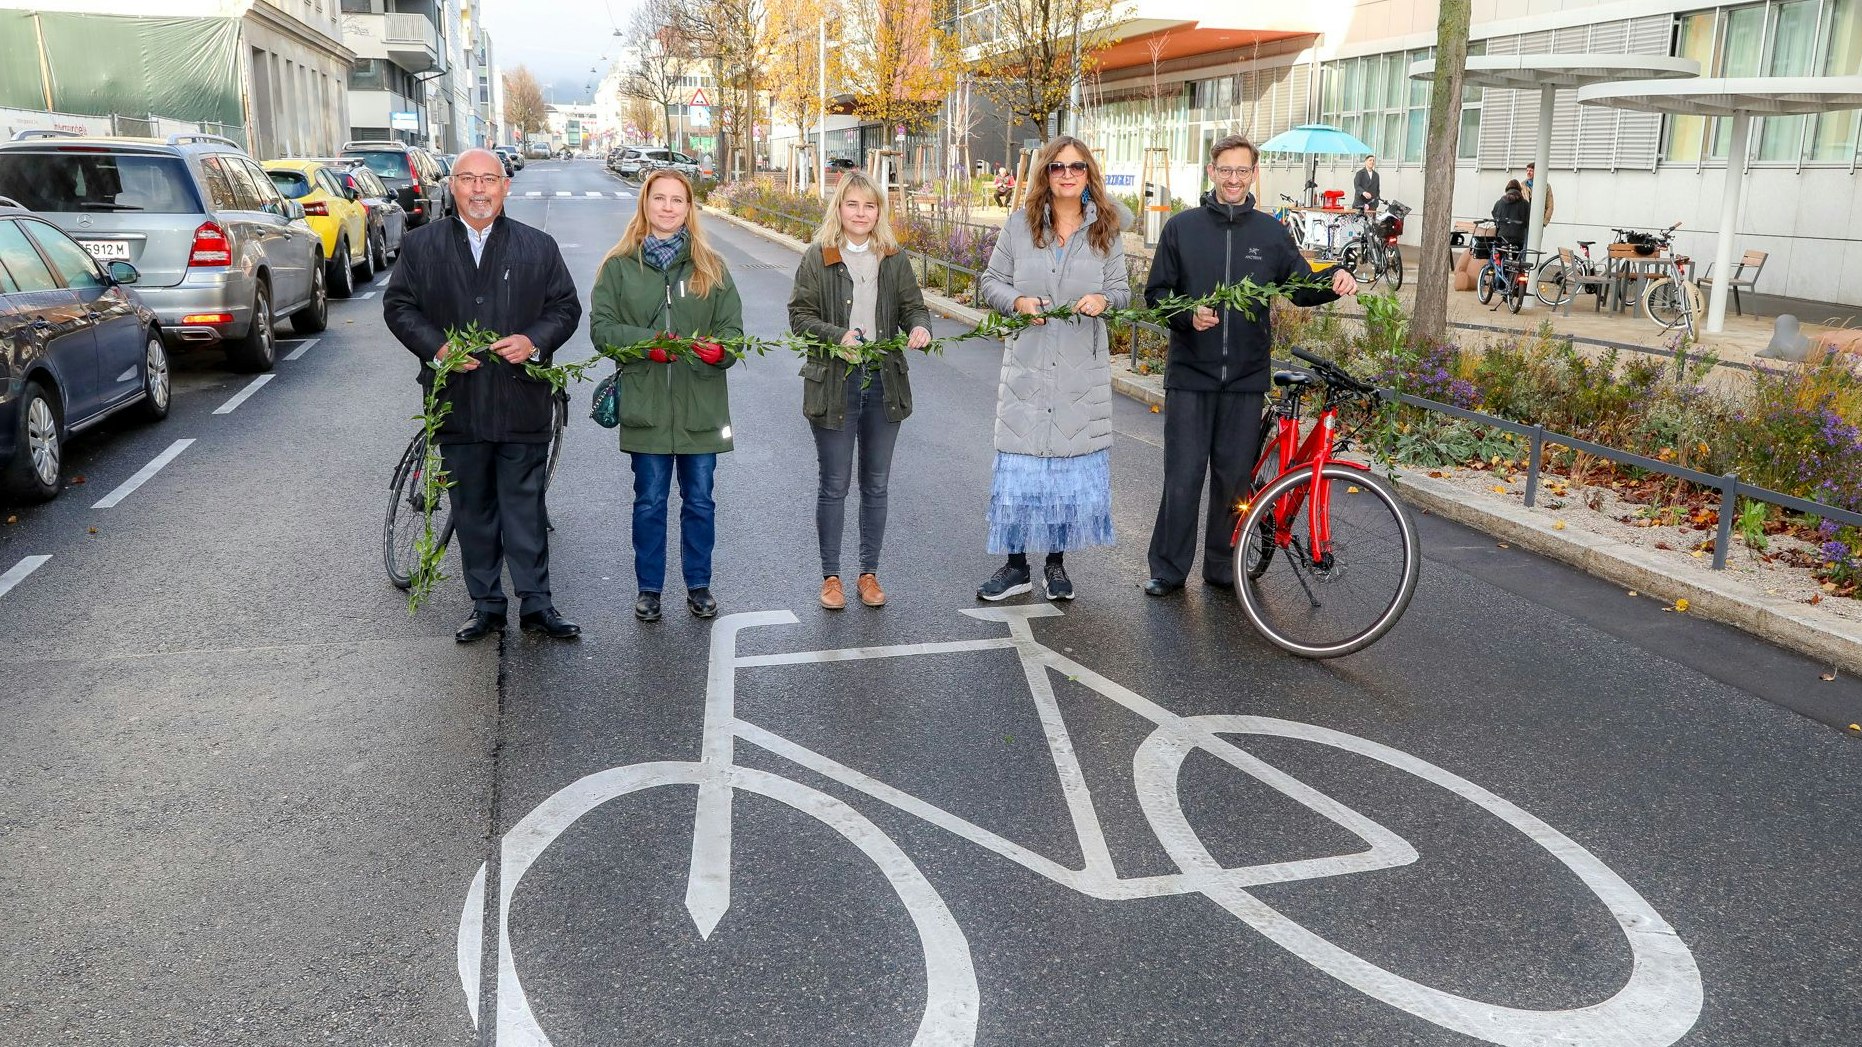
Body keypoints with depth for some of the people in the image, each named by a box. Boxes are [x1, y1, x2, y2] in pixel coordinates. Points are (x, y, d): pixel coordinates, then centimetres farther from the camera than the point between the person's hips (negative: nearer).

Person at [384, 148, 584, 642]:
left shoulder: (538, 246, 6)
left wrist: (534, 341, -11)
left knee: (525, 508, 3)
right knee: (472, 510, 9)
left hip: (523, 402, -1)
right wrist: (436, 347, -10)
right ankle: (486, 605, 20)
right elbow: (398, 306, 7)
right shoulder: (421, 245, 7)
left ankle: (536, 602, 13)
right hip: (457, 403, 1)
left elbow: (566, 307, 7)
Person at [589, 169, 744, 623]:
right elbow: (601, 325, -1)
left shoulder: (711, 266, 6)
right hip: (646, 405, -1)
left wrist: (719, 349, -20)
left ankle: (699, 585, 26)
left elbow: (732, 327, 3)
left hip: (701, 405, 1)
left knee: (700, 502, 11)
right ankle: (648, 589, 23)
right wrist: (646, 343, -18)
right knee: (649, 502, 9)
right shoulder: (619, 265, 3)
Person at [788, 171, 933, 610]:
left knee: (876, 484, 11)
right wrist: (838, 336, -22)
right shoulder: (818, 257, -1)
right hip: (834, 383, -3)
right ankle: (831, 575, 19)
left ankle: (869, 573, 24)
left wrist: (920, 327, -16)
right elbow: (800, 314, -5)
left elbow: (912, 306, 8)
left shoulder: (895, 259, 8)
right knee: (834, 485, 6)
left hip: (883, 381, 3)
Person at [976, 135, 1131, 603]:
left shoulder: (1106, 229, 5)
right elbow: (991, 282, 6)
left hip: (1083, 369, 1)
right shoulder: (1020, 224, 2)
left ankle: (1056, 563, 23)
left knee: (1076, 465, 5)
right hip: (1026, 366, -1)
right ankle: (1016, 566, 15)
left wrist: (1104, 299, -14)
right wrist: (1017, 301, -14)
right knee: (1019, 465, 1)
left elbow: (1122, 289, 9)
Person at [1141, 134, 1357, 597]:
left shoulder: (1271, 232, 9)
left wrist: (1333, 280, -10)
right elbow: (1155, 293, 4)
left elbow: (1301, 286, 11)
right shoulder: (1182, 227, 4)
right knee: (1183, 476, -2)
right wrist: (1188, 315, -15)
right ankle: (1168, 568, 11)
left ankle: (1223, 567, 21)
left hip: (1246, 378, 2)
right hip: (1189, 374, -2)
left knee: (1235, 477, 7)